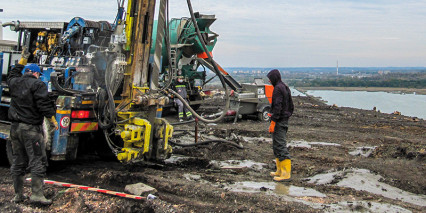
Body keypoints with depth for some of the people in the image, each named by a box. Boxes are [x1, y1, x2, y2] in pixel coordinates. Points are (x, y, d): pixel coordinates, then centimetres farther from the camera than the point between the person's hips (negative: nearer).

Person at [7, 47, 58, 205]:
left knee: (17, 162, 13)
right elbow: (44, 104, -14)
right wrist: (53, 119, -3)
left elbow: (12, 75, 37)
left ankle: (18, 195, 18)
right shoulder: (37, 84, -8)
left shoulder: (14, 82, 13)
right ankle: (36, 194, -9)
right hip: (31, 128, -7)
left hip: (15, 127, 7)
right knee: (37, 161, -5)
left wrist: (22, 60, 42)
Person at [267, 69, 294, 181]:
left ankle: (286, 173, -9)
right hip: (285, 120, 10)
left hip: (279, 121, -10)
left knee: (280, 146, -9)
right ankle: (280, 170, 21)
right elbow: (291, 106, 21)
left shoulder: (278, 88, -14)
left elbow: (277, 106, -21)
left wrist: (273, 122, -21)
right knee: (276, 146, 16)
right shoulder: (285, 87, 16)